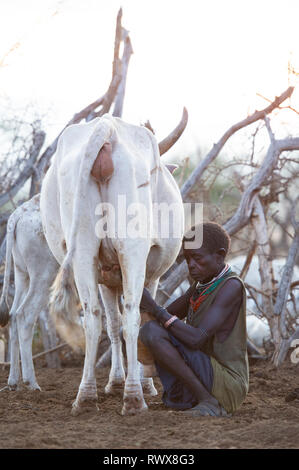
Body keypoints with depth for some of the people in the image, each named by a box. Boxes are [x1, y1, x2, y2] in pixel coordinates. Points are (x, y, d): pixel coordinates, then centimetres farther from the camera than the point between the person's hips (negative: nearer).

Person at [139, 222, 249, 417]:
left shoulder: (231, 286, -14)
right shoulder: (201, 285, 13)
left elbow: (196, 338, -22)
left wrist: (154, 308, -20)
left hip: (225, 383, -9)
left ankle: (209, 403, -18)